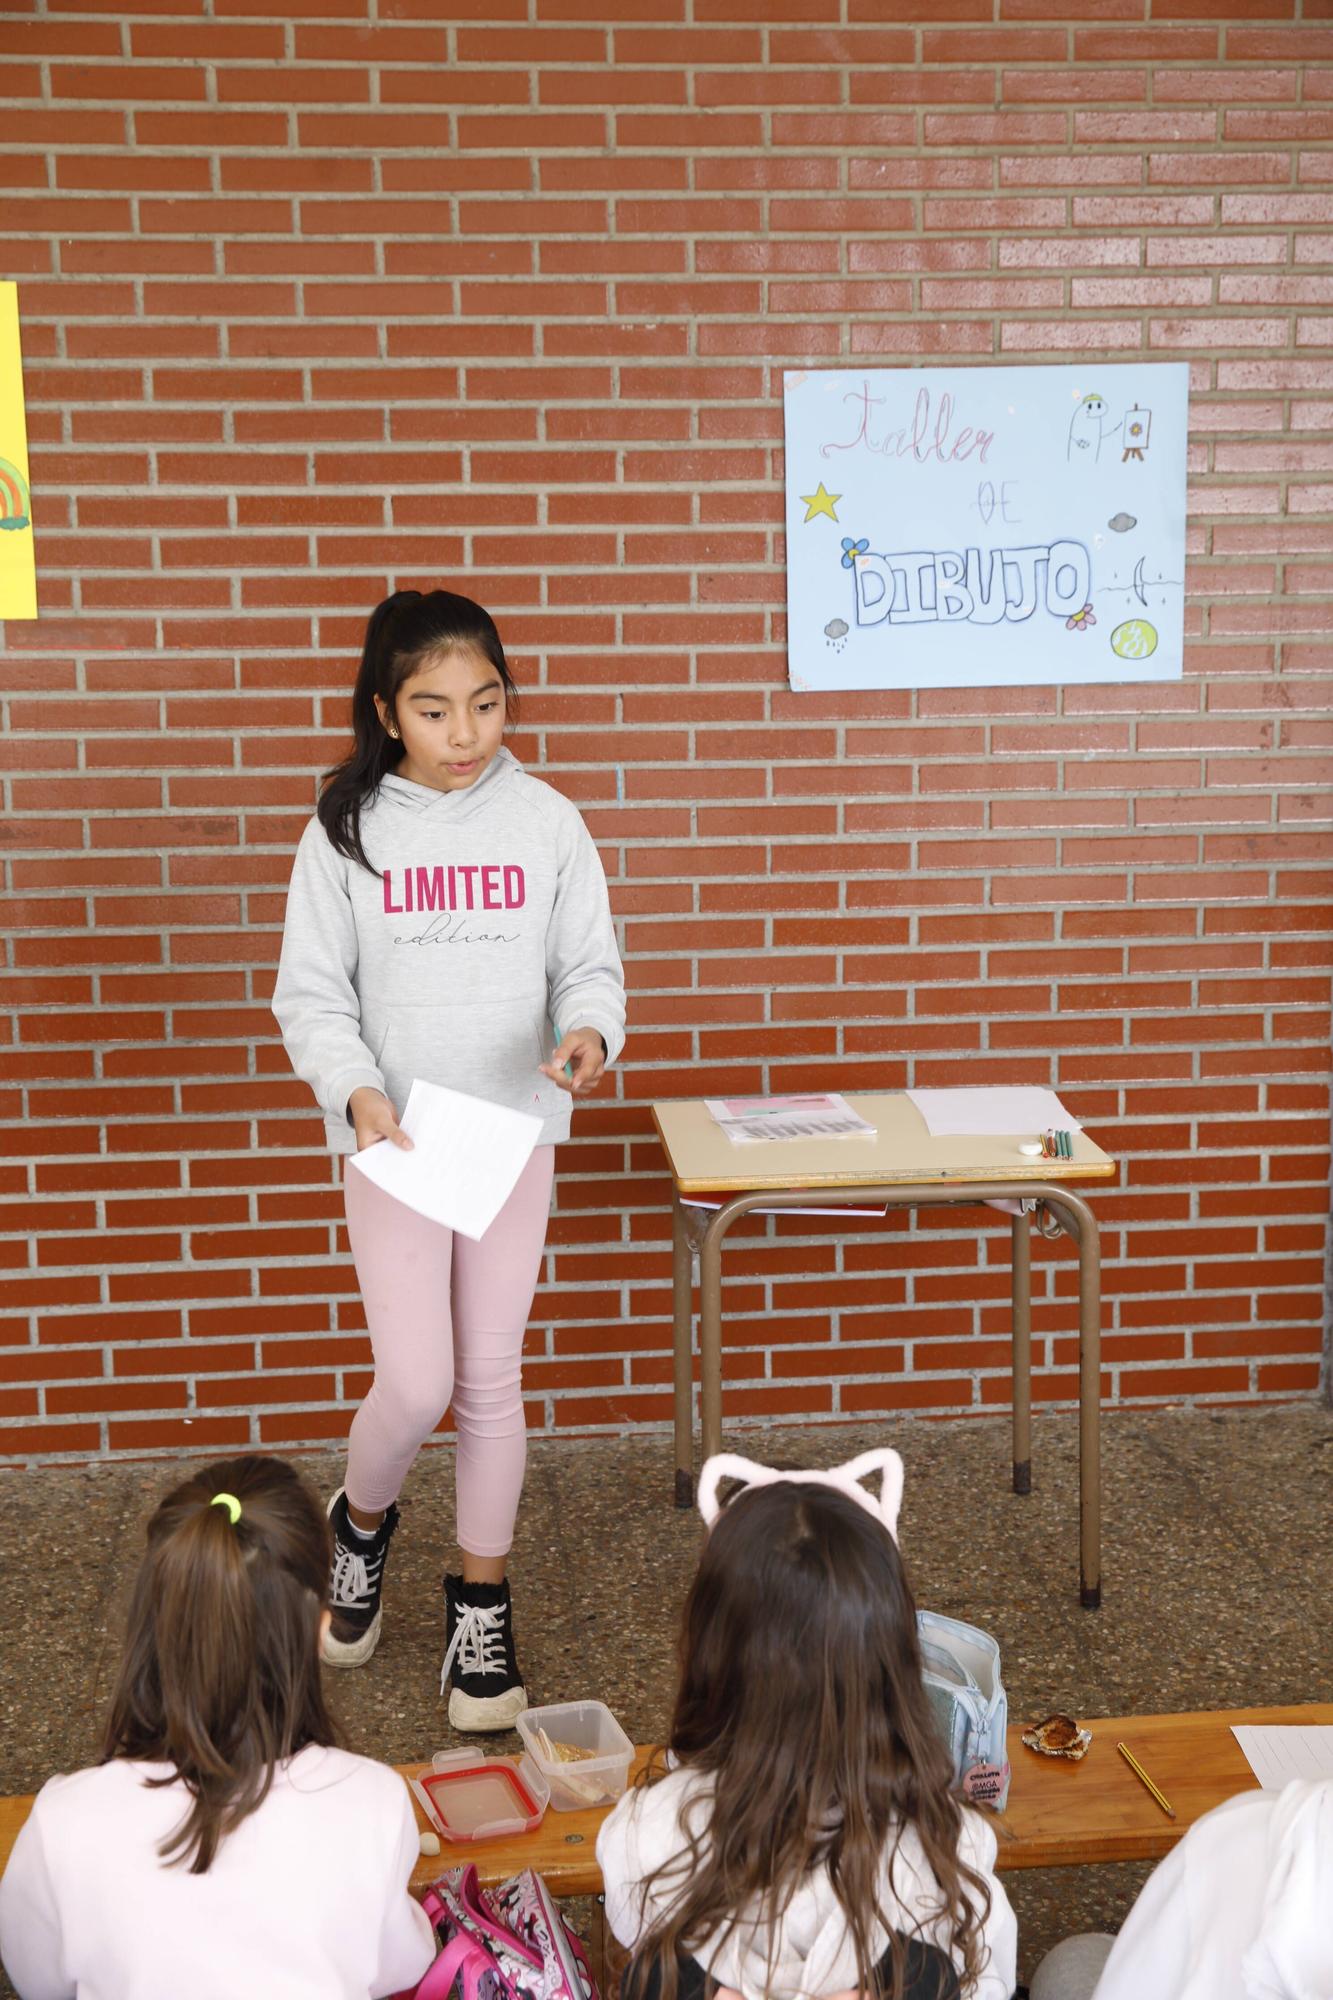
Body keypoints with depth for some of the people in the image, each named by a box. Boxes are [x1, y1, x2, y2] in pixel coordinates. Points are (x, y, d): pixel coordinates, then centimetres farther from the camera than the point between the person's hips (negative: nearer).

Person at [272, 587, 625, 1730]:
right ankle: (361, 1523, 28)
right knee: (416, 1381, -6)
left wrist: (592, 1034, -21)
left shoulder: (547, 822, -1)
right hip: (395, 1140, -1)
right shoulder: (347, 832, -4)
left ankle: (483, 1604, 27)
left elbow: (591, 965, 1)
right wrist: (357, 1090, -20)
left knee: (492, 1379, 10)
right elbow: (311, 992, -3)